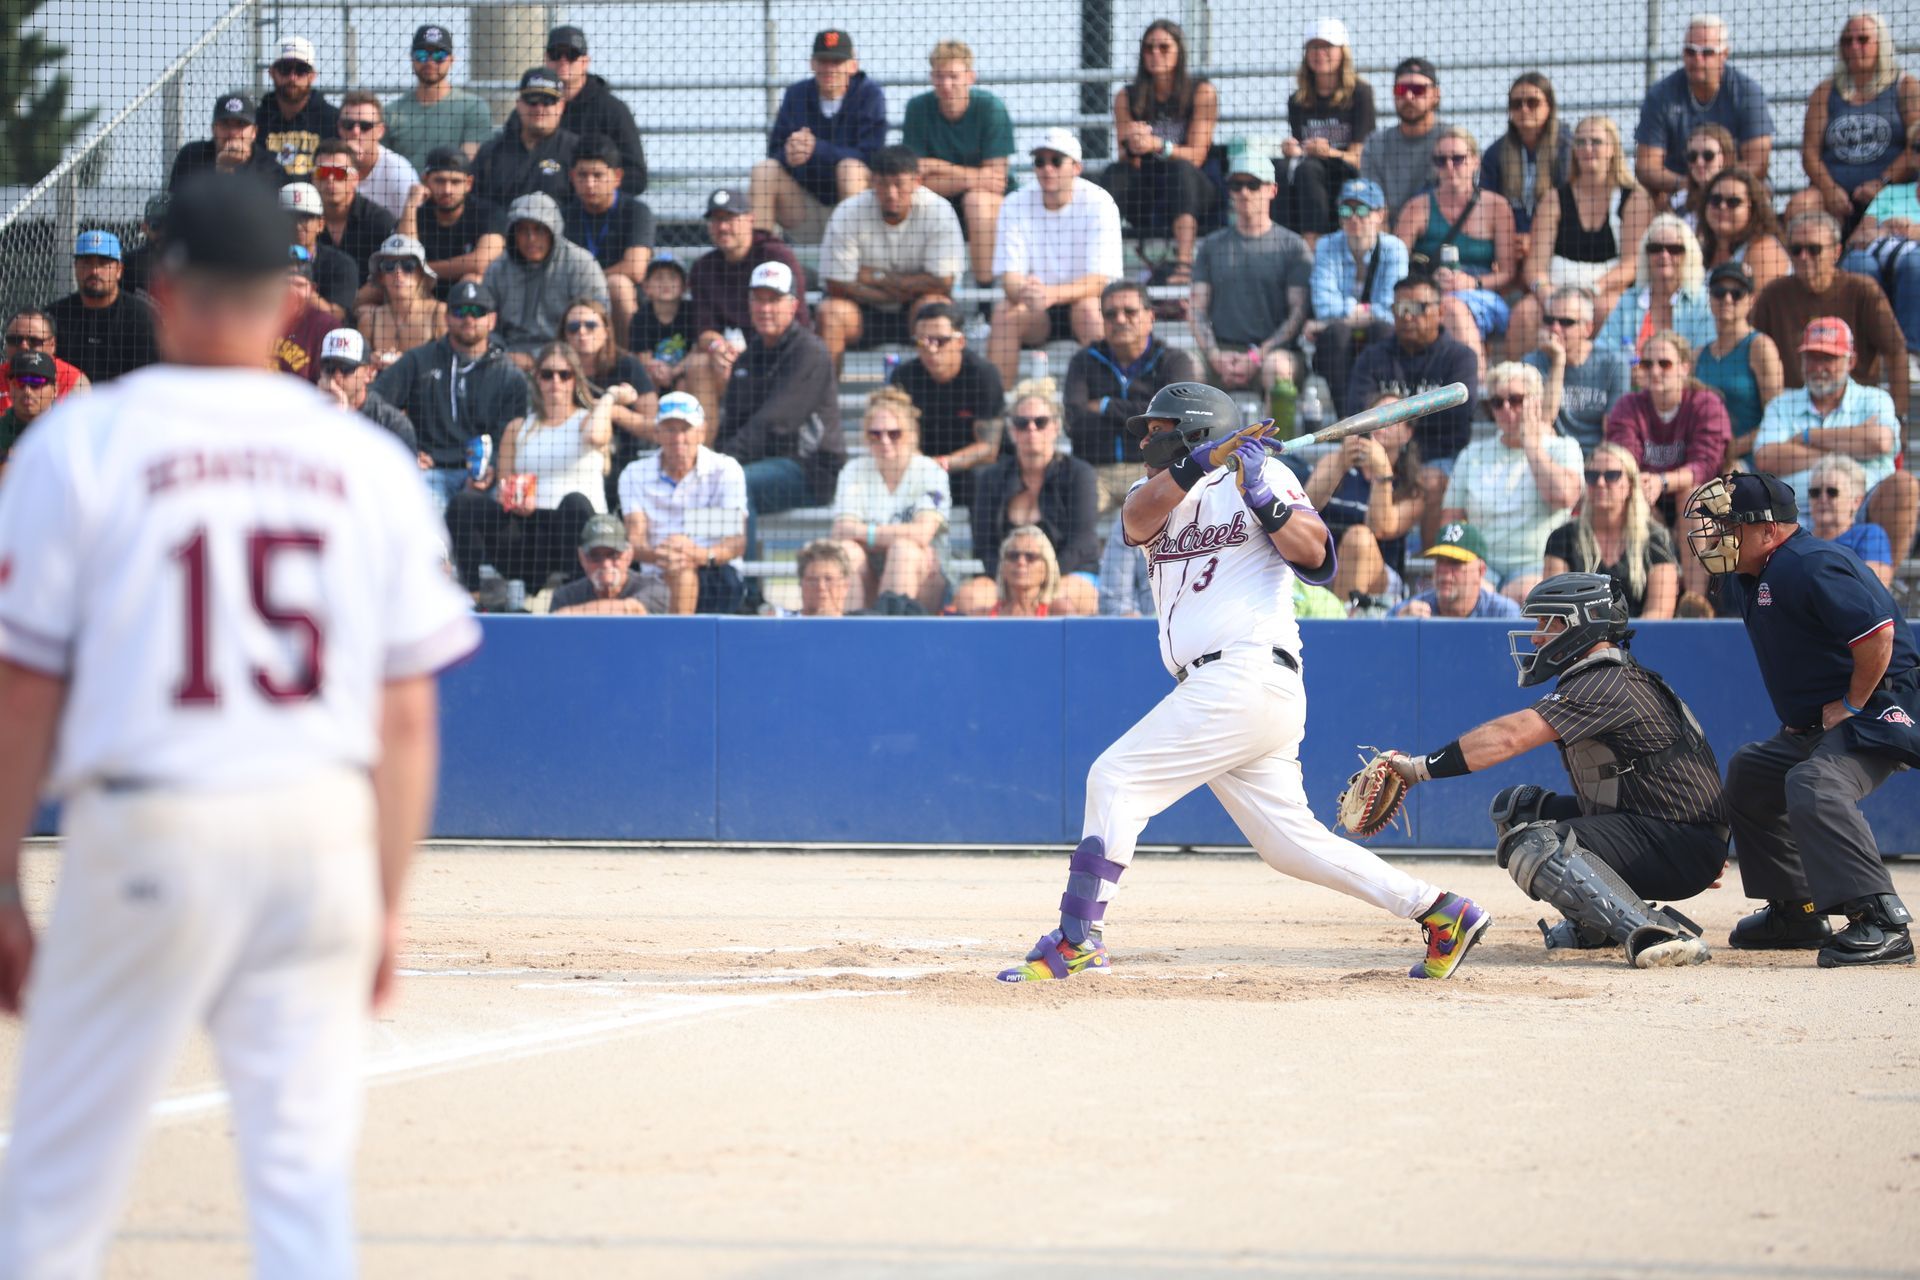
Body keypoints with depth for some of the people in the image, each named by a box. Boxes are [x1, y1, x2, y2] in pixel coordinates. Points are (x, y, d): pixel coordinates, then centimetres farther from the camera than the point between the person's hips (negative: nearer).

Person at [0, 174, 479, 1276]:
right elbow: (409, 717, 7)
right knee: (304, 1165, 5)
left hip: (145, 832, -3)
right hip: (326, 832, 3)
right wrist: (387, 903, 13)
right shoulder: (370, 462, 7)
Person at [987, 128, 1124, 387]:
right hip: (1037, 316, 2)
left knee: (1089, 307, -34)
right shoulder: (1015, 204, -5)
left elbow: (1100, 280, -22)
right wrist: (1023, 292, -38)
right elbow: (1010, 277, -12)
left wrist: (1052, 294, -40)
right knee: (1004, 309, -27)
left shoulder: (1098, 203, -13)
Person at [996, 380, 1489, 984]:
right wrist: (1195, 464, -16)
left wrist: (1261, 495, -23)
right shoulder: (1159, 490, 23)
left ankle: (1077, 940, -12)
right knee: (1291, 842, 6)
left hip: (1248, 677, -8)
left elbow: (1313, 554, -10)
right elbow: (1138, 520, -2)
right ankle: (1440, 911, 9)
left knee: (1116, 776, -12)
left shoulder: (1262, 473, 2)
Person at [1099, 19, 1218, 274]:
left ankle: (1184, 263, -52)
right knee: (1115, 172, -26)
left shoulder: (1201, 92, -2)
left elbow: (1195, 157, -10)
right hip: (1145, 199, 2)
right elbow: (1128, 162, -2)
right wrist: (1131, 148, -27)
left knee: (1178, 168, -34)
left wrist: (1157, 145, -29)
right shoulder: (1127, 97, 5)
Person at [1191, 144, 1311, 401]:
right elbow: (1198, 310, 12)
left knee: (1276, 366, -38)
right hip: (1221, 349, 3)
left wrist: (1257, 357, -11)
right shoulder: (1212, 245, 18)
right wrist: (1214, 356, -7)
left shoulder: (1292, 245, 9)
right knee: (1183, 365, -29)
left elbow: (1298, 312, 1)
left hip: (1273, 349, -3)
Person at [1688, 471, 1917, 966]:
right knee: (1748, 775, 24)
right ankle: (1796, 913, 27)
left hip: (1877, 712, -12)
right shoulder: (1747, 578, 11)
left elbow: (1877, 632, -28)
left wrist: (1851, 706, -20)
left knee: (1813, 786, -34)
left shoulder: (1807, 566, -21)